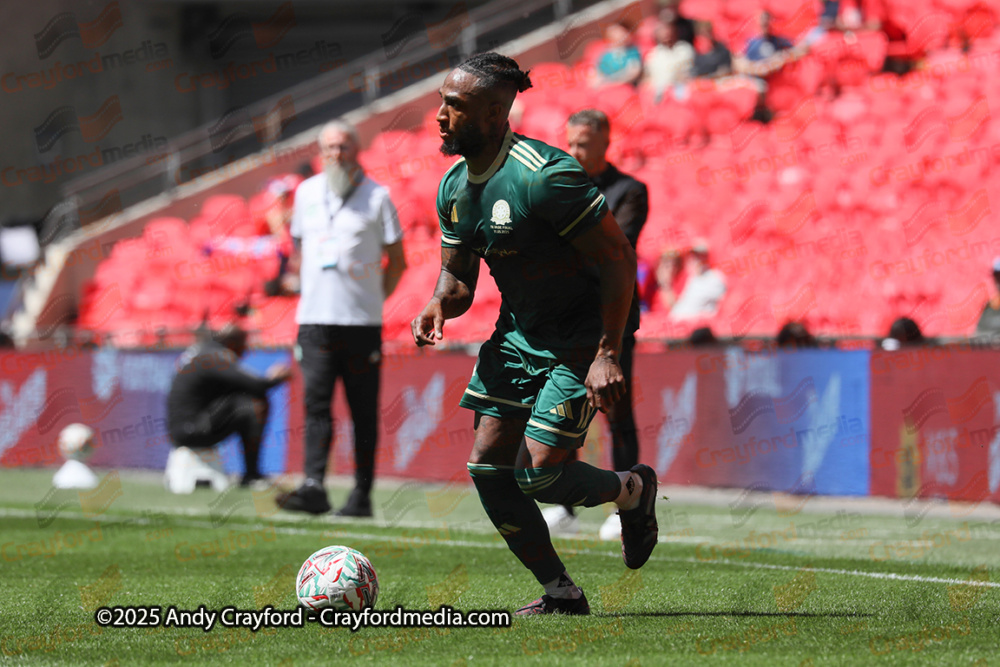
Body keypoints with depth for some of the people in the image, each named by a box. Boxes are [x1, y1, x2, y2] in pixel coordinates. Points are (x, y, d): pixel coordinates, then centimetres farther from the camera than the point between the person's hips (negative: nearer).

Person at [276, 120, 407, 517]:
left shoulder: (377, 196, 1)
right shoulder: (307, 193, 12)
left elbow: (396, 260, 7)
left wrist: (375, 298, 1)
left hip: (362, 321, -2)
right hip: (315, 319, 2)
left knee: (364, 411, 1)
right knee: (316, 402, -10)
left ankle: (362, 495, 6)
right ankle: (314, 488, -19)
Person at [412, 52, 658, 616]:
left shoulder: (544, 175, -25)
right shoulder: (455, 187, 1)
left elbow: (619, 259, -22)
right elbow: (458, 278, 13)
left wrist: (607, 354, -25)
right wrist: (438, 308, -11)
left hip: (580, 336, -8)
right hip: (518, 332, 8)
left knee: (536, 475, -13)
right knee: (488, 467, -1)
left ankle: (633, 491, 18)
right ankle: (561, 593, 12)